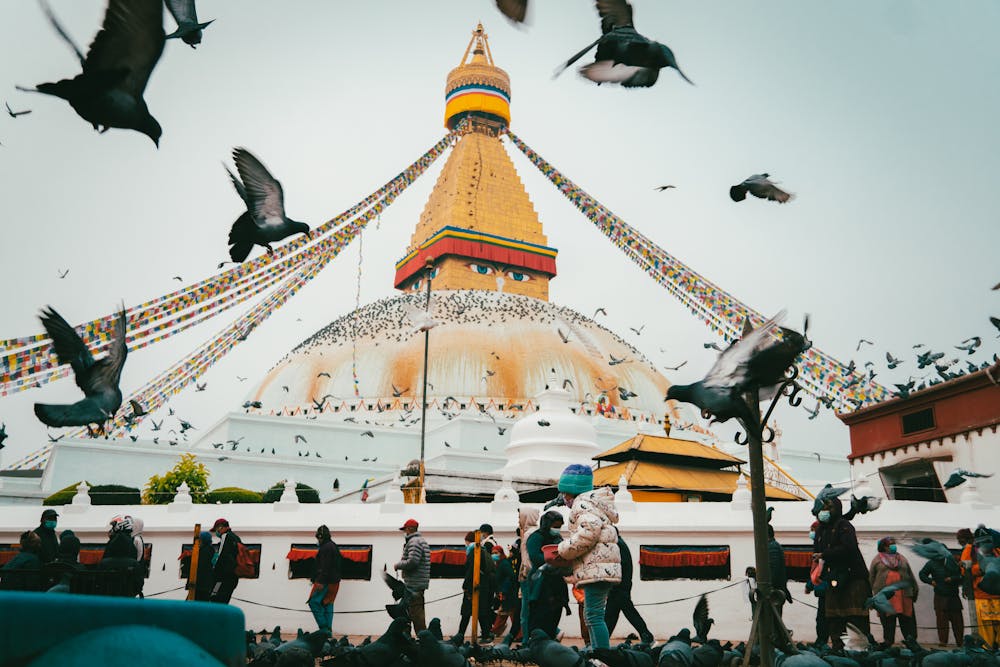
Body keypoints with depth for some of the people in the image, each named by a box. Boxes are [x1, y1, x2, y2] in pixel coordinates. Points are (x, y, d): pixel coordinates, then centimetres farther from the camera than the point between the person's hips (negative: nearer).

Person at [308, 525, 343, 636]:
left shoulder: (326, 547, -13)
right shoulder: (334, 546, 18)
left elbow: (325, 566, -20)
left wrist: (321, 581, -23)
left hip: (326, 582, -10)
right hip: (334, 581, 10)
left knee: (314, 602, -6)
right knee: (328, 604, 11)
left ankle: (324, 628, -10)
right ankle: (328, 630, 10)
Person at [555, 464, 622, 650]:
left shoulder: (582, 503, -6)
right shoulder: (592, 501, 25)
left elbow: (589, 530, -22)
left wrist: (563, 550, -11)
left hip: (596, 568, -11)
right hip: (601, 569, 11)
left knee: (594, 616, -12)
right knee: (594, 616, 12)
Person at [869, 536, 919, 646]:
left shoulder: (902, 558, 17)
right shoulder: (877, 559, 7)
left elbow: (911, 575, 19)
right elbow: (871, 577, 7)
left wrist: (915, 590, 15)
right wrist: (871, 592, 3)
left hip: (904, 595, 2)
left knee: (907, 619, 2)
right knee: (888, 620, 1)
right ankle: (888, 641, 9)